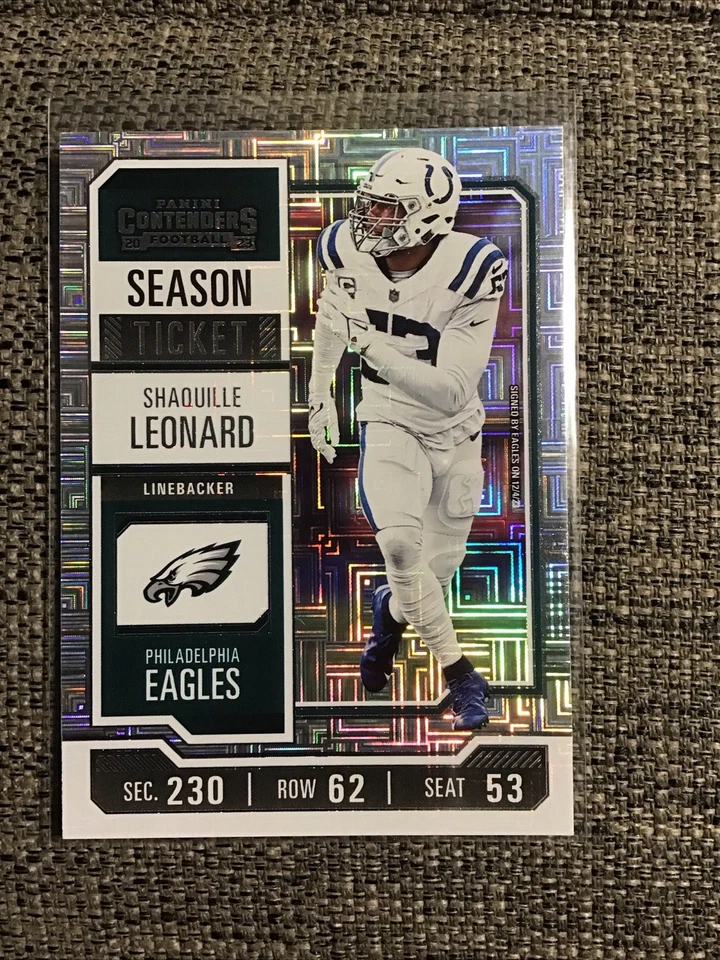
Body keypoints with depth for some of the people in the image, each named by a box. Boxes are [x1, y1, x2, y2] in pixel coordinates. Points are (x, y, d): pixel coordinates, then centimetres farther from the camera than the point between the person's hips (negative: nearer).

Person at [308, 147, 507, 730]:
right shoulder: (348, 251, -13)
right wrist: (320, 394, 15)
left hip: (454, 430, -1)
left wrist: (378, 351, -38)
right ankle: (461, 676, -1)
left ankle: (392, 609, 46)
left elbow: (452, 392, -28)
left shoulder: (472, 272, -24)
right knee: (399, 541, -21)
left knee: (438, 565, 9)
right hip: (388, 422, 1)